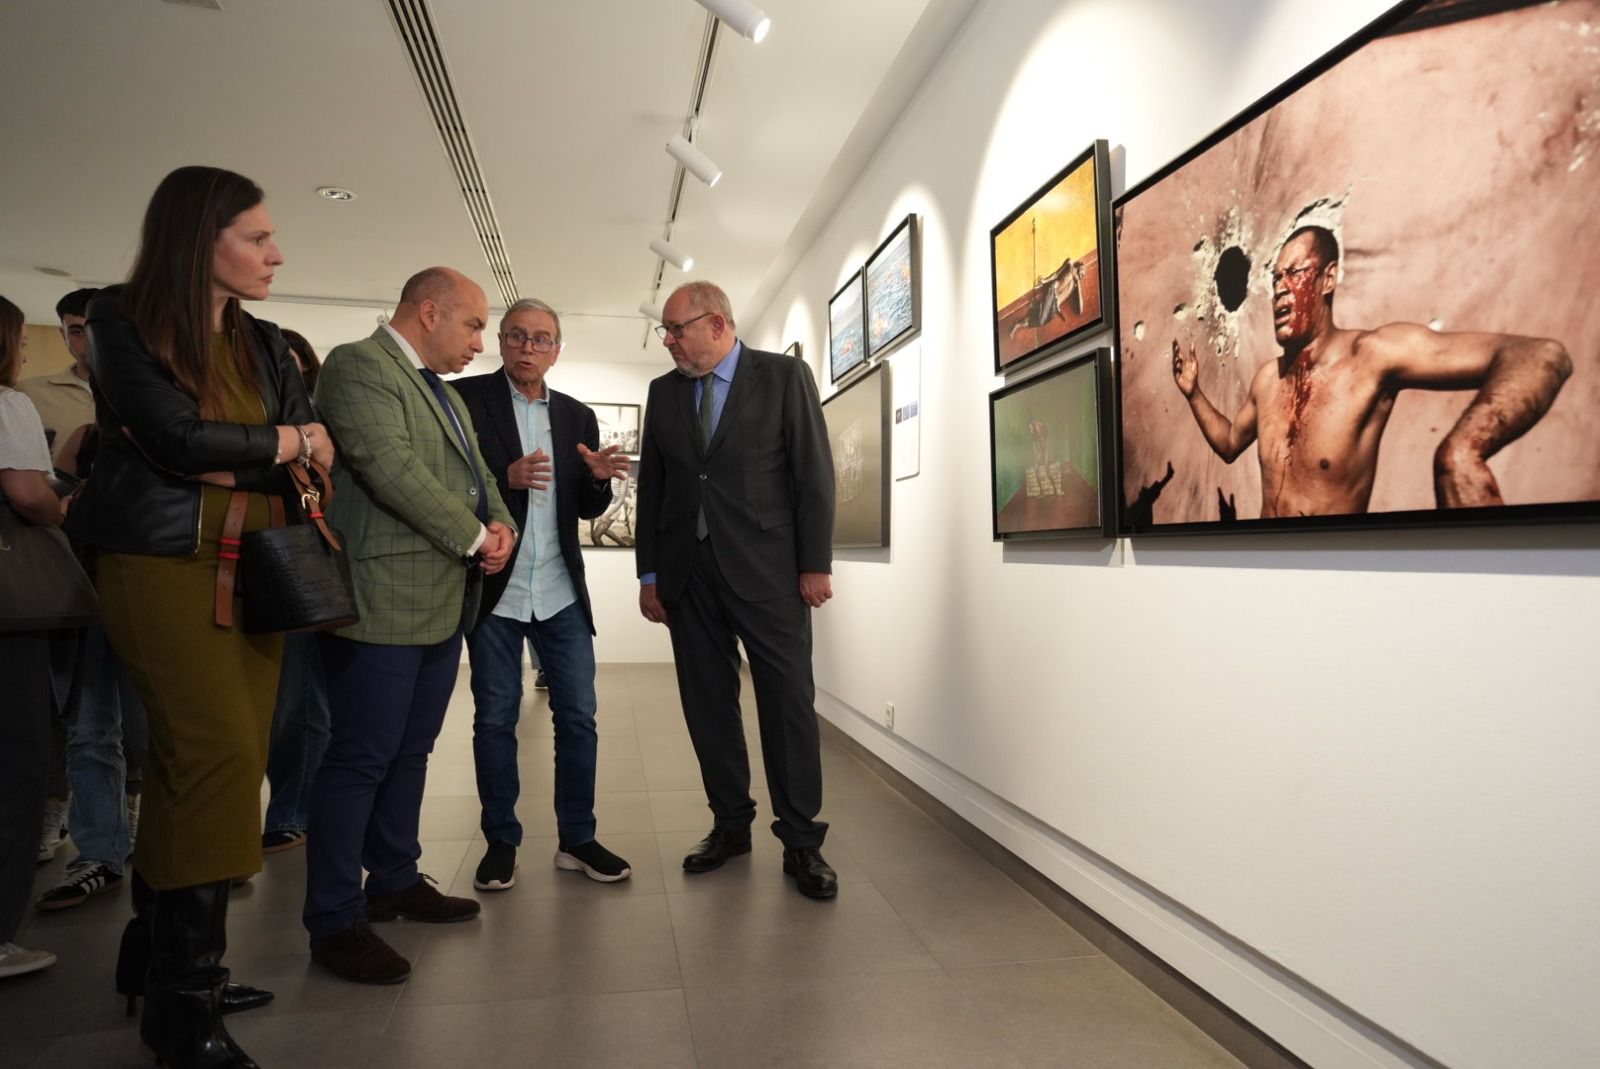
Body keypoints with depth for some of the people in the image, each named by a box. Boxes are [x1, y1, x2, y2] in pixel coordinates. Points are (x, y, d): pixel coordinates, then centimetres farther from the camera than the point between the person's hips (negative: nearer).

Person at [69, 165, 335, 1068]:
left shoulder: (263, 343, 13)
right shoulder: (123, 323, -1)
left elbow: (319, 456, 3)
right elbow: (177, 435, -15)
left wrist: (213, 460, -11)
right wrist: (281, 440, -3)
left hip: (253, 571, 5)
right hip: (164, 566, -5)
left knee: (204, 767, 4)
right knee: (219, 752, -14)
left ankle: (165, 964, 17)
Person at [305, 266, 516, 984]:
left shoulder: (445, 394, 21)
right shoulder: (357, 366, -8)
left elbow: (476, 475, 21)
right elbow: (390, 468, -20)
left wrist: (501, 525, 0)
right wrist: (475, 538, -14)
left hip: (443, 602, 9)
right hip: (384, 601, -9)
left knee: (410, 752, 16)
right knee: (361, 759, -2)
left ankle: (395, 881, 30)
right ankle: (335, 922, 10)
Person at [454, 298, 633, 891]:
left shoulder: (578, 416, 11)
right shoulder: (467, 398, -2)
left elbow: (586, 508, 11)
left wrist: (598, 479, -10)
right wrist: (506, 477, -23)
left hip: (561, 592, 3)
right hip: (495, 589, -3)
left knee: (578, 715, 5)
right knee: (495, 718, 8)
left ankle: (576, 839, 19)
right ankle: (501, 841, 22)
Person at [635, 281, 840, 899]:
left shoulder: (784, 377, 0)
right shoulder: (664, 392, 12)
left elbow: (814, 473, -3)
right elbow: (651, 487, 12)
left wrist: (815, 565, -8)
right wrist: (649, 574, 8)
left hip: (766, 570, -4)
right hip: (687, 573, 4)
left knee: (788, 702, -1)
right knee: (707, 703, 9)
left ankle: (800, 841, 11)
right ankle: (730, 825, 24)